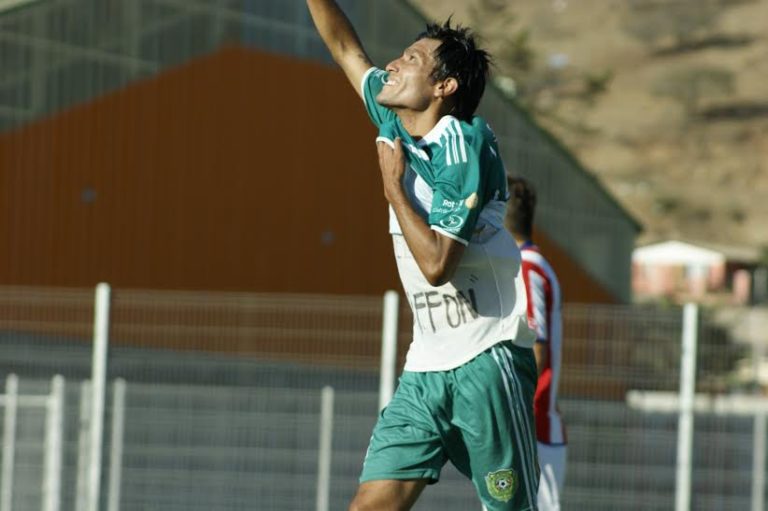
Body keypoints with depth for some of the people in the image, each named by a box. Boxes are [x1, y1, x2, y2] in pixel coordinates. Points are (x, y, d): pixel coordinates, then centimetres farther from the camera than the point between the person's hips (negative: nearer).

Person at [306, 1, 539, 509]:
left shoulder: (465, 145, -13)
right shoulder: (398, 128, 9)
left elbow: (436, 264, -21)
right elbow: (345, 46, 22)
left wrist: (394, 186, -11)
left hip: (487, 362, -7)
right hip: (425, 367, 7)